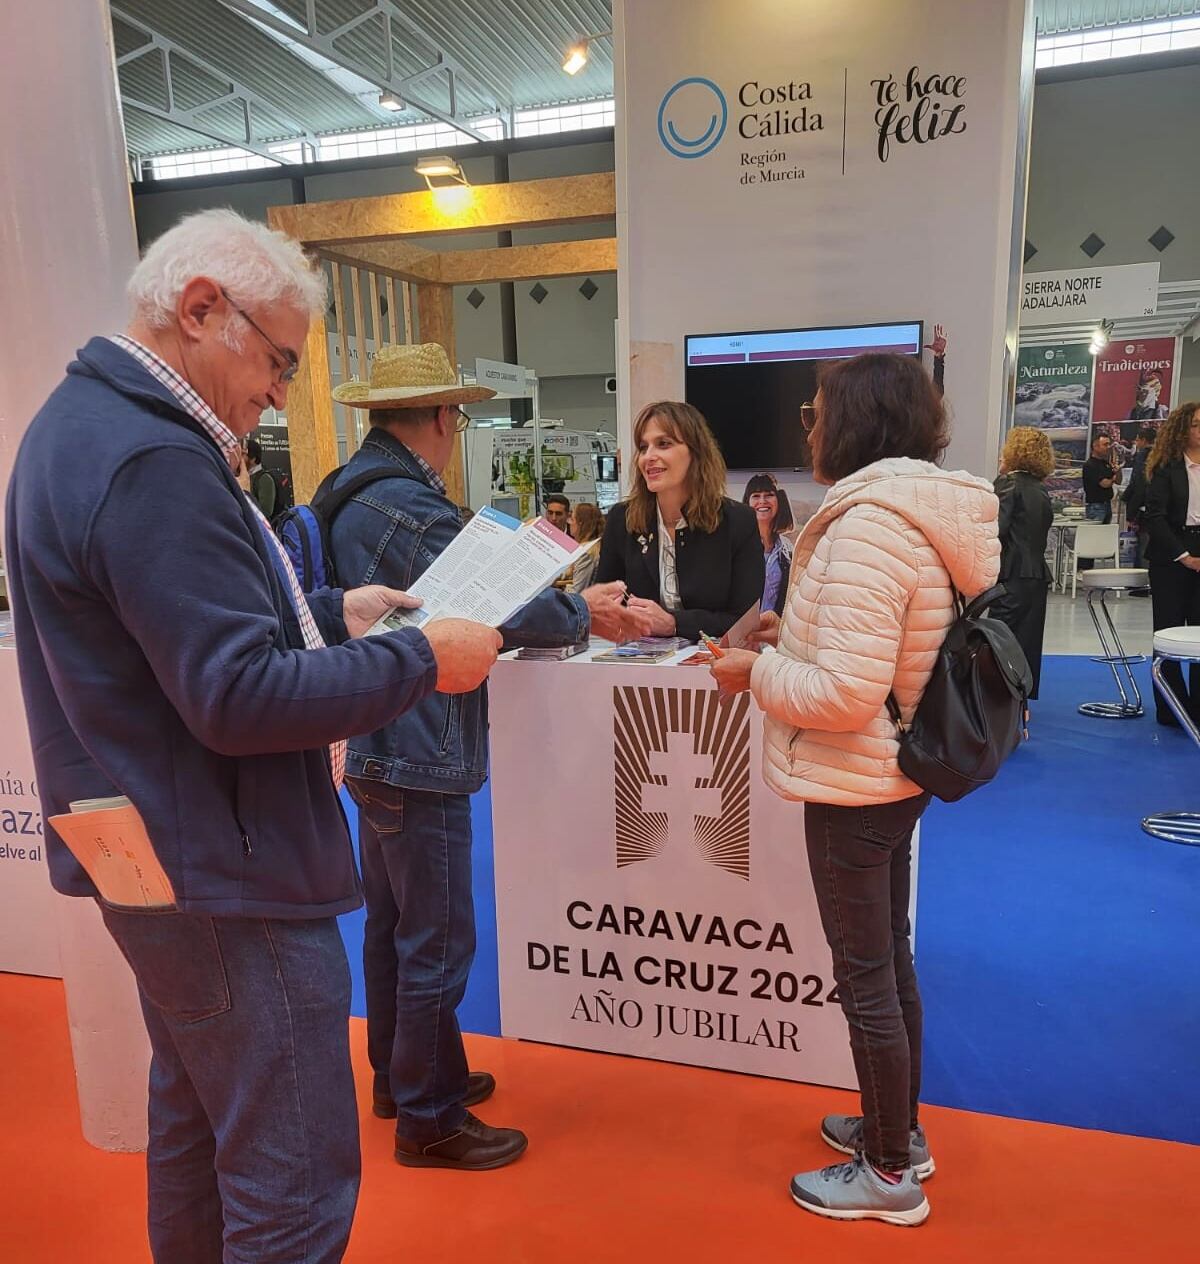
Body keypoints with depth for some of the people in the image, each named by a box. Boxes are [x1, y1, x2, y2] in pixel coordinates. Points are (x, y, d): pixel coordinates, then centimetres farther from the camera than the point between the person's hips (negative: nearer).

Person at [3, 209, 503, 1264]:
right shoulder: (154, 462, -23)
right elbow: (240, 697, -26)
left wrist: (331, 614, 9)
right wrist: (419, 662, -17)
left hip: (152, 856, 11)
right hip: (225, 878, -11)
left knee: (196, 1126, 27)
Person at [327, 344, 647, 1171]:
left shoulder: (351, 489, 11)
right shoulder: (407, 505, -21)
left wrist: (562, 604, 9)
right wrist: (583, 613, -7)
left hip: (375, 750, 11)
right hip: (419, 760, -11)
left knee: (392, 924, 21)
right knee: (437, 945, 3)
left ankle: (399, 1076, 38)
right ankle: (429, 1120, 19)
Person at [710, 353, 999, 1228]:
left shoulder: (868, 524, -24)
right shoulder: (921, 509, 6)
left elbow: (843, 695, -29)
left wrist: (758, 672, -13)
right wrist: (798, 634, 9)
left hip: (857, 784, -10)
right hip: (900, 770, 10)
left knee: (866, 977, 7)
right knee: (890, 961, 22)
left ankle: (890, 1177, 27)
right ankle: (899, 1131, 41)